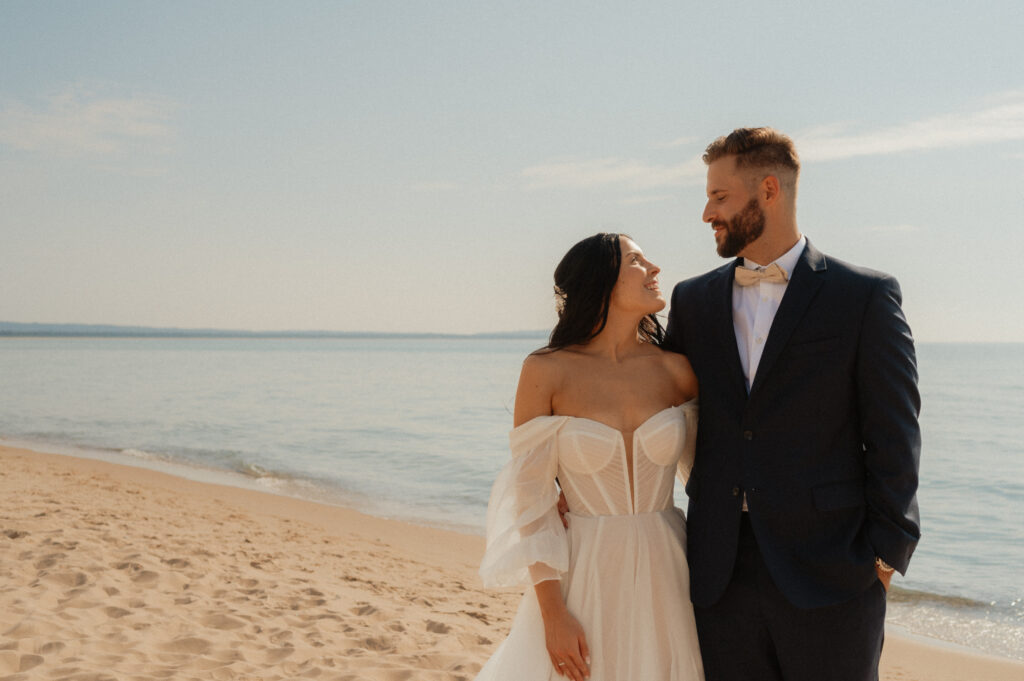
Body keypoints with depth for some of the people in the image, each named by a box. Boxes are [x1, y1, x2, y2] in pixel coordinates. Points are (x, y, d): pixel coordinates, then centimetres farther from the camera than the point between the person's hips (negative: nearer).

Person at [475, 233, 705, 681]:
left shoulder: (675, 370, 0)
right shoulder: (546, 371, -7)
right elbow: (529, 498, -7)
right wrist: (552, 613, -11)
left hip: (666, 575, 3)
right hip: (586, 580, -2)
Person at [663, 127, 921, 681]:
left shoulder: (866, 296, -2)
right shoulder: (693, 300, 10)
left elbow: (893, 440, -4)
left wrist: (886, 555, -8)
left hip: (827, 573, -3)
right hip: (721, 573, 4)